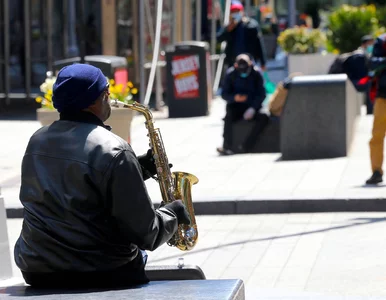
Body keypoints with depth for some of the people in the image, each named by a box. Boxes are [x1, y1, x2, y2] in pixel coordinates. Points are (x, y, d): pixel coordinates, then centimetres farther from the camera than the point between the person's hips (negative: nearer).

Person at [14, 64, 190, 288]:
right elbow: (144, 233, -17)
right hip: (101, 275, -8)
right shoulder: (112, 152, -19)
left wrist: (138, 169, 15)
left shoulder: (37, 142, 4)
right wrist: (173, 213, 4)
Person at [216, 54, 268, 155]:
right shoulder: (230, 74, -4)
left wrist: (253, 108, -21)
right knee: (228, 117, -33)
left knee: (264, 117, -29)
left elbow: (261, 94, -6)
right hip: (236, 106, 0)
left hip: (252, 106, 0)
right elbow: (224, 94, -3)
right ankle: (227, 146, -38)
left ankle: (246, 146, -33)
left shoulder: (256, 73, -4)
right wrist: (234, 98, -26)